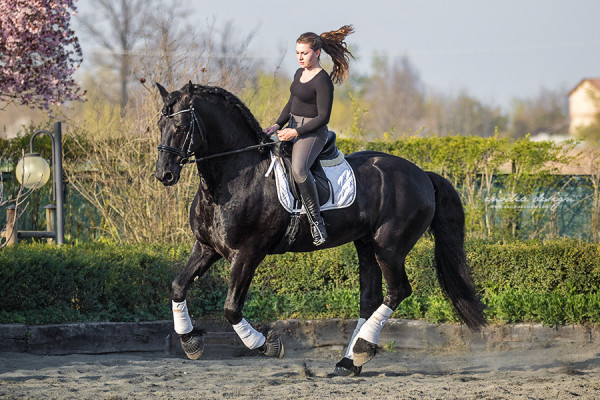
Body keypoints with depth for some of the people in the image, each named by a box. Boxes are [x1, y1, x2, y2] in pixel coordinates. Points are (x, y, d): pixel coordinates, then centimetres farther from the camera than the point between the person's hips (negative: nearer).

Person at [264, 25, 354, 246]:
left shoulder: (323, 81, -15)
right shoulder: (299, 74, 12)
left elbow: (323, 117, -17)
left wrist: (296, 132, -21)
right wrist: (278, 125, 7)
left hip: (312, 133, -10)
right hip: (292, 129, 10)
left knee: (299, 168, -37)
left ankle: (316, 220, -30)